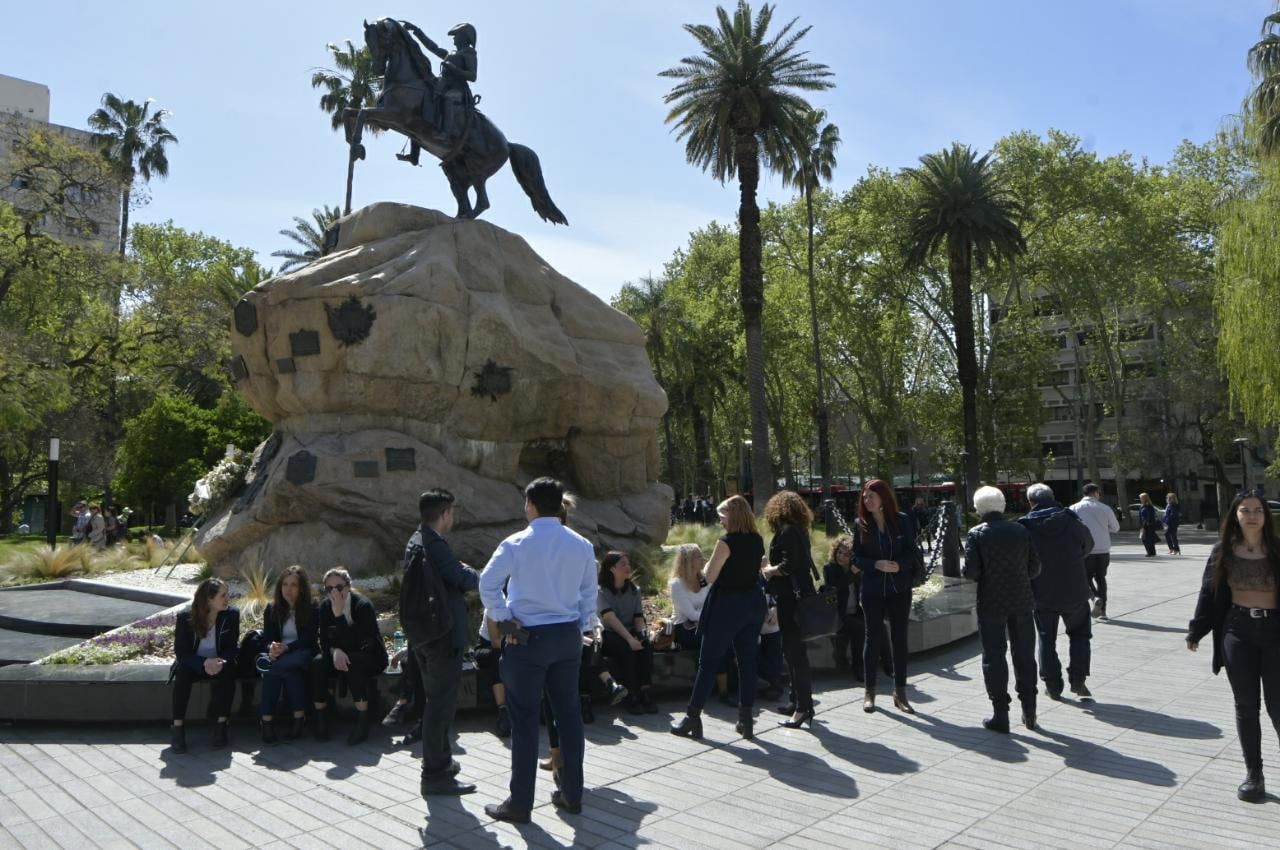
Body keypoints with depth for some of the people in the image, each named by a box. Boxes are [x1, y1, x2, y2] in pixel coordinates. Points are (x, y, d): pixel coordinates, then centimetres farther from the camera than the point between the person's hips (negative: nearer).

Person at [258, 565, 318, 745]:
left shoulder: (311, 609, 1)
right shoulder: (272, 609, 10)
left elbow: (308, 639, -7)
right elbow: (268, 637, 4)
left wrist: (286, 647, -25)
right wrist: (272, 648, -21)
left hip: (302, 654, -2)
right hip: (280, 654, 2)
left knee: (291, 664, -37)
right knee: (290, 670, -35)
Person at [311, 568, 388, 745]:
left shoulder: (363, 605, -21)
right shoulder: (325, 607, -4)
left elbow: (354, 642, -32)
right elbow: (324, 641, -4)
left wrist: (339, 614, -38)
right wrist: (335, 651, -27)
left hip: (370, 657, -5)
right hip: (340, 655, 5)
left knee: (353, 663, -35)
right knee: (318, 662, -24)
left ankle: (362, 722, -24)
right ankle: (320, 719, -11)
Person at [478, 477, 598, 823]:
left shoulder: (516, 543, -11)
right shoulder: (581, 545, 2)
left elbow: (488, 583, -16)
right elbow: (590, 592, 7)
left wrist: (503, 619, -6)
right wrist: (581, 627, 14)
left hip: (527, 637, -4)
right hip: (568, 636, 5)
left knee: (525, 719, 3)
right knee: (569, 713, 13)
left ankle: (520, 803, 12)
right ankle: (572, 794, 24)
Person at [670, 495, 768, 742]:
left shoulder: (726, 543, -17)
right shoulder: (758, 541, 4)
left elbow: (710, 576, -14)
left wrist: (708, 565, 5)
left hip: (727, 603, -6)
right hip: (753, 603, 7)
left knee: (708, 662, 2)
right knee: (748, 661, 10)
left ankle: (693, 718, 8)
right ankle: (746, 719, 13)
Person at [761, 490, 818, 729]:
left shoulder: (786, 532, -14)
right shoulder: (799, 531, 14)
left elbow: (788, 566, -21)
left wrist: (768, 571, -5)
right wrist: (773, 569, 19)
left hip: (791, 598, -10)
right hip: (800, 595, 10)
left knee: (794, 650, -7)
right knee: (793, 650, 17)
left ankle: (804, 707, -4)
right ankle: (798, 702, 26)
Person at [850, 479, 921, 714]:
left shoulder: (902, 521, -3)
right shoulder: (861, 525, -1)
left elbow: (912, 551, -1)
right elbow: (856, 557, -1)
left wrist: (900, 564, -20)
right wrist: (876, 564, -18)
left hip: (899, 588, 0)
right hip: (872, 589, 0)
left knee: (900, 639, 6)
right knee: (872, 637, 6)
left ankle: (900, 693, 16)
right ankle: (869, 692, 17)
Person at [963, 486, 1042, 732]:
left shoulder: (976, 534, -10)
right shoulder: (1021, 531, 0)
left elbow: (971, 571, -16)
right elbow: (1035, 567, 2)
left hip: (991, 604, -3)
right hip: (1022, 602, 3)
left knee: (994, 657, 6)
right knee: (1024, 656, 14)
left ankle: (1000, 715, 9)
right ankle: (1029, 712, 22)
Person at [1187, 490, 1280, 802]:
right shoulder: (1223, 551, 1)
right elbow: (1209, 593, 5)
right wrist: (1196, 631, 3)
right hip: (1237, 631, 2)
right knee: (1246, 707, 8)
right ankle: (1253, 775, 19)